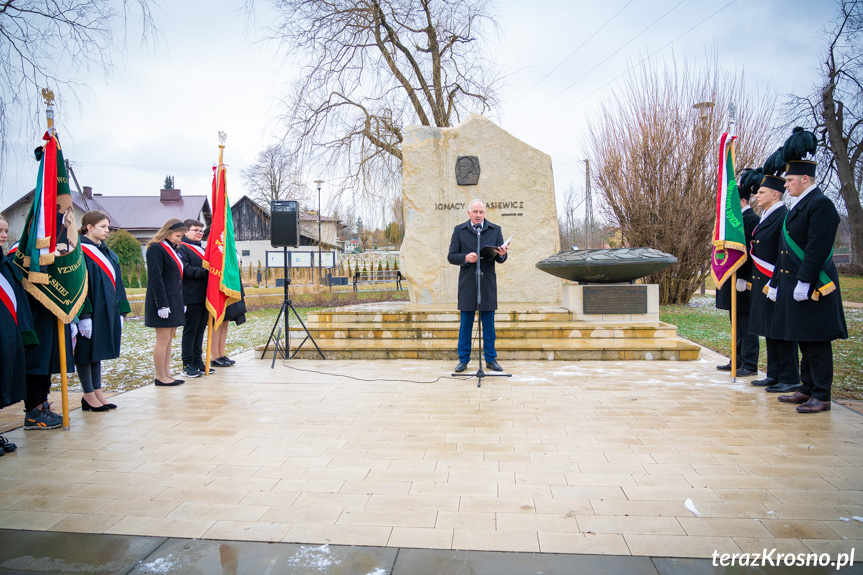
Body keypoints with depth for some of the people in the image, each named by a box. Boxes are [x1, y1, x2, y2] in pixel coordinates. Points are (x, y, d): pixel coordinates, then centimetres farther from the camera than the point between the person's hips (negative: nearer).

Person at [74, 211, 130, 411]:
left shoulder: (107, 253, 14)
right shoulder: (80, 252, -10)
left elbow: (116, 283, 15)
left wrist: (121, 311, 11)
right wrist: (84, 316, -20)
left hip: (107, 310, 8)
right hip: (90, 312, -8)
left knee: (98, 350, 12)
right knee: (87, 351, 1)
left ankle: (97, 393, 18)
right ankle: (89, 395, 9)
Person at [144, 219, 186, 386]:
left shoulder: (173, 249, 16)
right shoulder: (156, 249, -11)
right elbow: (155, 278, -17)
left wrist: (181, 302, 16)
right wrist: (162, 304, -21)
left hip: (174, 300, 9)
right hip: (163, 301, -9)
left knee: (169, 339, 11)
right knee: (163, 340, -3)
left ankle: (166, 374, 18)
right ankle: (160, 377, 5)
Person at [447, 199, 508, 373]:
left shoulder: (495, 230, 9)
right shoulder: (459, 230, 7)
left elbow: (501, 259, 6)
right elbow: (451, 256, 1)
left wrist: (502, 254, -18)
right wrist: (466, 258, -17)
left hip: (488, 283, 1)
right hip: (467, 283, -1)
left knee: (488, 324, 6)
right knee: (465, 324, 5)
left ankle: (490, 359, 15)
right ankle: (463, 360, 14)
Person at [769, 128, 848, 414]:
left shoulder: (821, 204, -12)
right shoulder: (798, 206, 17)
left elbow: (818, 249, -20)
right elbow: (786, 250, 19)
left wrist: (804, 282, -23)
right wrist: (776, 282, 20)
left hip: (812, 287, -9)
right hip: (792, 285, 9)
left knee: (817, 342, -3)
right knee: (804, 341, 14)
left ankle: (821, 397, 5)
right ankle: (808, 389, 23)